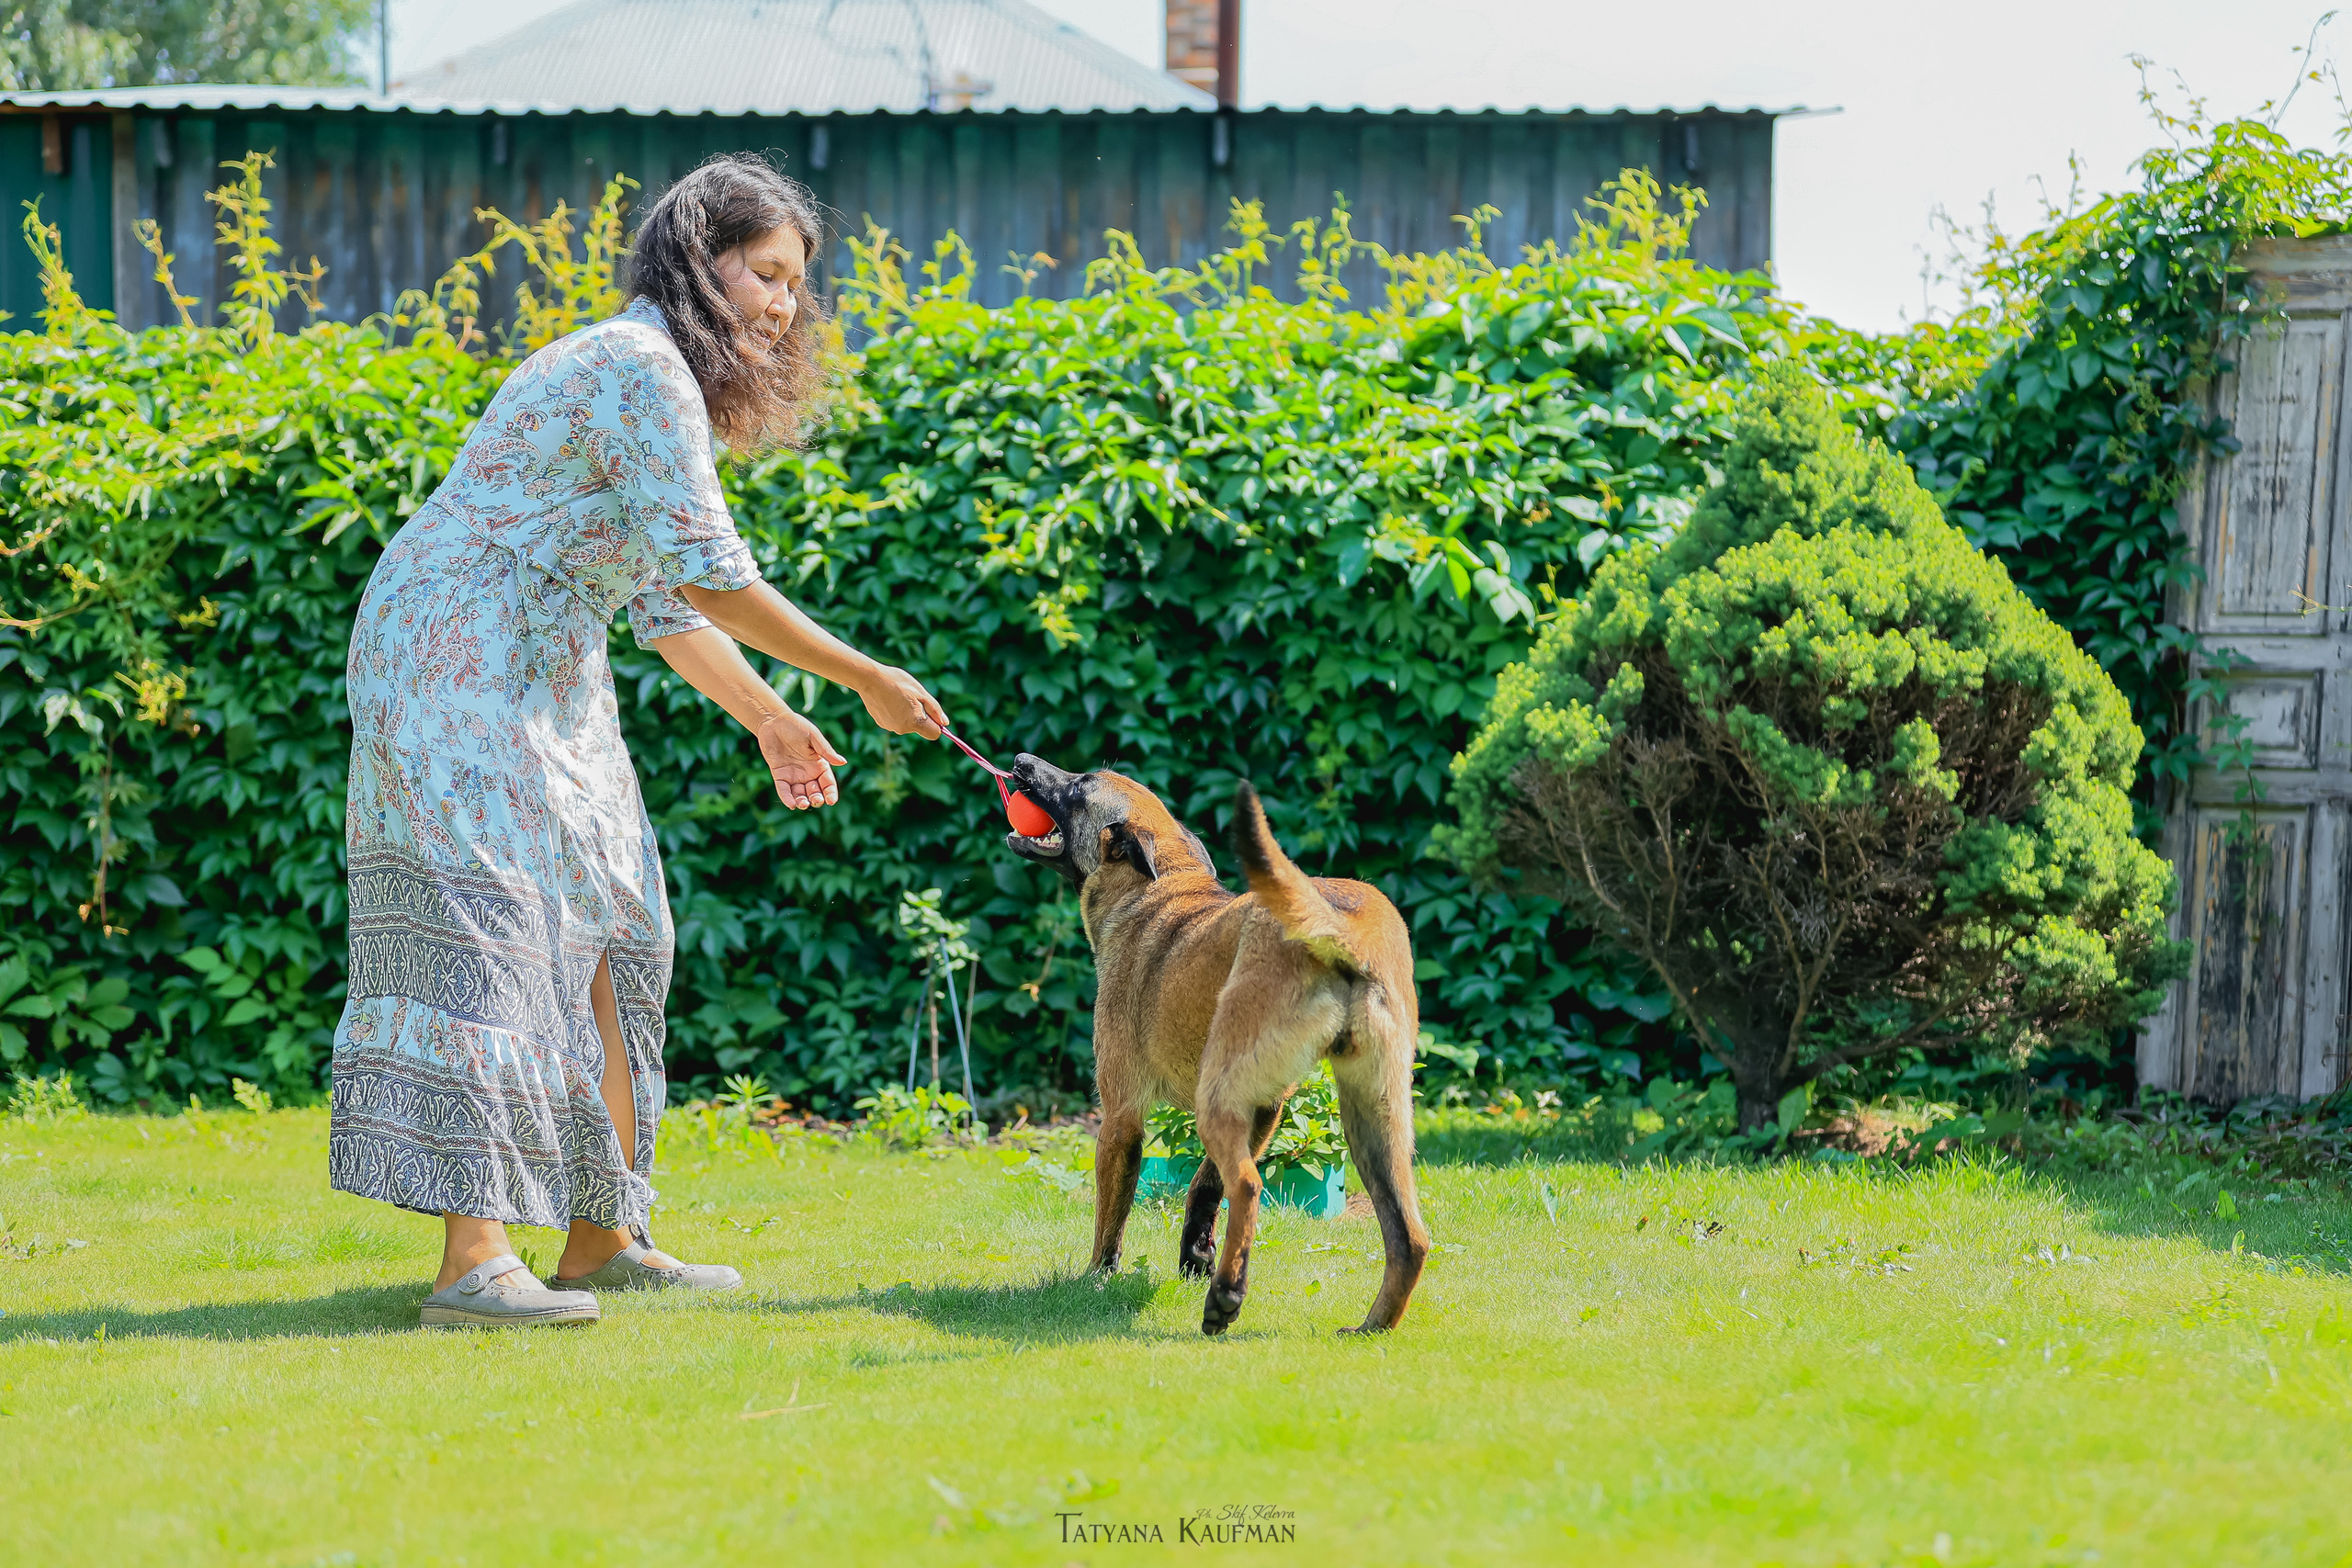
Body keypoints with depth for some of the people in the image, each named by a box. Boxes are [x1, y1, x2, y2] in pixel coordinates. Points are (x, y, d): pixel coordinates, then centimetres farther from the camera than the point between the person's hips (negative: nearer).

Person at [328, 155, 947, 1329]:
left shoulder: (664, 379, 18)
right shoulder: (643, 370, -15)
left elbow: (661, 594, 24)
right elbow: (710, 576, -19)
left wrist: (766, 717, 24)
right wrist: (870, 682, -11)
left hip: (527, 685, 11)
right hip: (464, 667, -11)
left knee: (598, 936, 11)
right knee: (499, 935, -16)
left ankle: (599, 1238, 17)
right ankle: (472, 1264, -21)